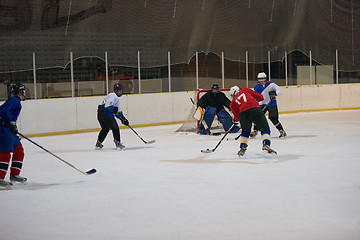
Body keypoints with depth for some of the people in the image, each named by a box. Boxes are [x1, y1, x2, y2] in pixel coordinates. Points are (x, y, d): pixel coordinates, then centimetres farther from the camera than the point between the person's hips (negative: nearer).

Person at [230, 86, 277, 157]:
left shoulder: (232, 103, 28)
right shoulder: (245, 90, 27)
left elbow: (237, 117, 22)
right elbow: (260, 97, 23)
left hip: (243, 113, 2)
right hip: (255, 109, -2)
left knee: (245, 131, 29)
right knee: (265, 129, 8)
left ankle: (242, 147, 22)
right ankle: (266, 144, -12)